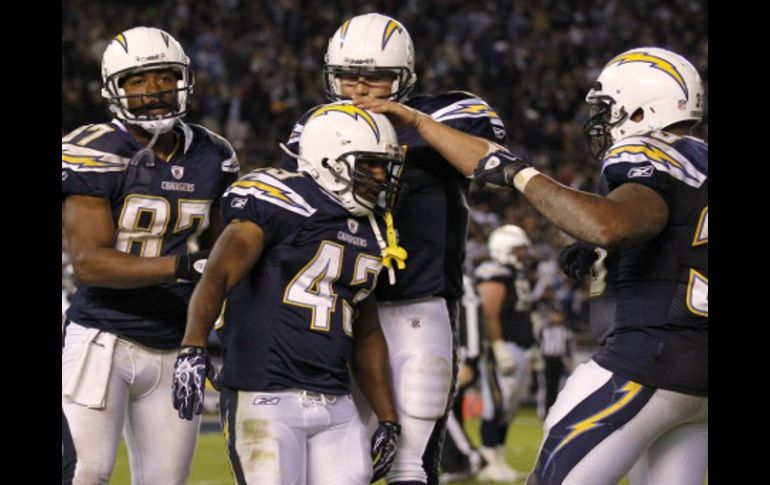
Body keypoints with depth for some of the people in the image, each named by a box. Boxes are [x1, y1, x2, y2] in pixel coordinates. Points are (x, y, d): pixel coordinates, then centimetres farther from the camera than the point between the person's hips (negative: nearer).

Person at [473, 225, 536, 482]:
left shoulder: (518, 275, 19)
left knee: (508, 410, 11)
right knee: (496, 409, -9)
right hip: (502, 351, -10)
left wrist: (527, 354, 24)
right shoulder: (495, 277, -12)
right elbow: (490, 316, -19)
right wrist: (500, 350, -24)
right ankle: (491, 464, -7)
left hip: (518, 351, 10)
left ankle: (499, 462, 16)